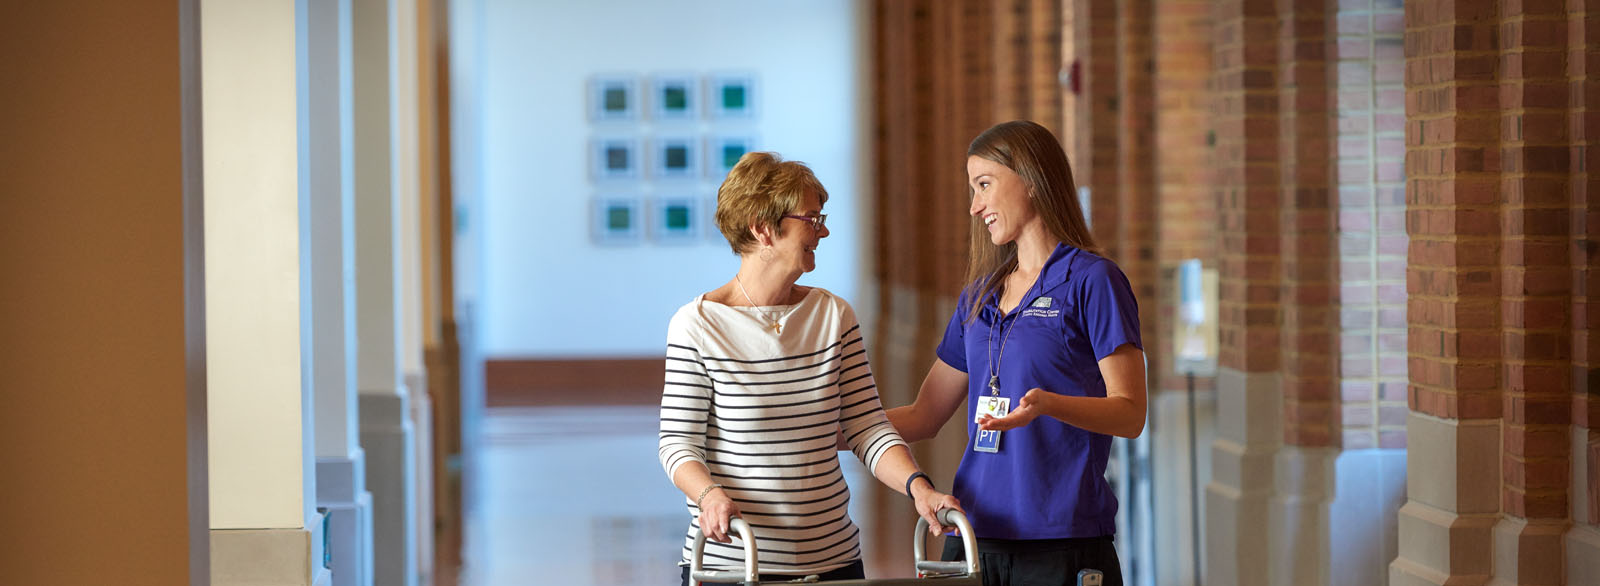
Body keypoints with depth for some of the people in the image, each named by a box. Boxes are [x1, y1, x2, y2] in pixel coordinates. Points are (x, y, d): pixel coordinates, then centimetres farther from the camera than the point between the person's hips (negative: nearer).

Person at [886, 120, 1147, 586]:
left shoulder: (1092, 281, -3)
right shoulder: (979, 295, 18)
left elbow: (1130, 414, -9)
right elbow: (923, 417, 20)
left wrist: (1046, 403, -26)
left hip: (1062, 542, -6)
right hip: (975, 535, 6)